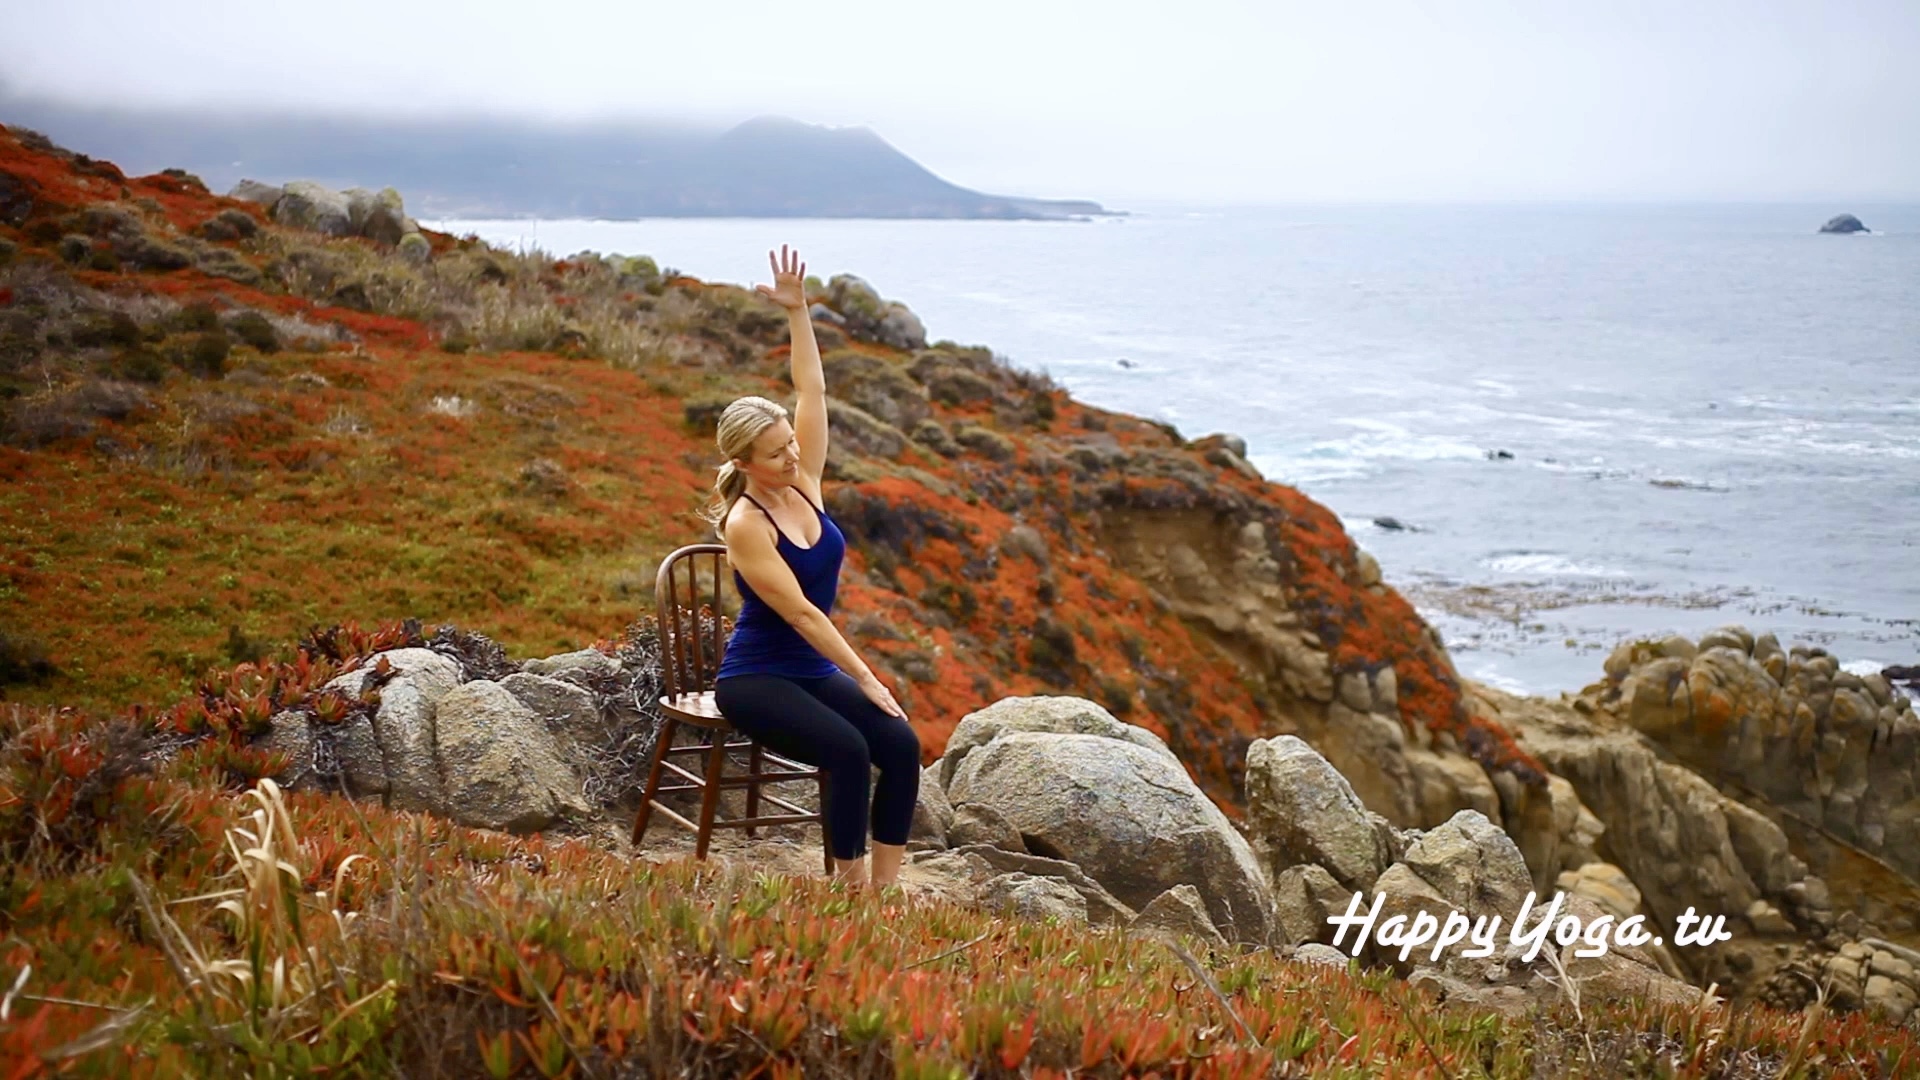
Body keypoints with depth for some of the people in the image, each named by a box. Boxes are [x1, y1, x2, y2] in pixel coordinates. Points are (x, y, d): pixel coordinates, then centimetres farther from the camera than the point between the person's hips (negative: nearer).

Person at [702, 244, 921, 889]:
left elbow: (813, 390, 0)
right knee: (847, 749, -31)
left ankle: (884, 886, -14)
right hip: (754, 679, -7)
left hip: (815, 672, 7)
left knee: (902, 745, -18)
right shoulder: (745, 524, -18)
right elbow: (800, 613, -20)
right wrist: (866, 679, -20)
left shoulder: (803, 484, 2)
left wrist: (798, 311, -7)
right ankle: (850, 884, -19)